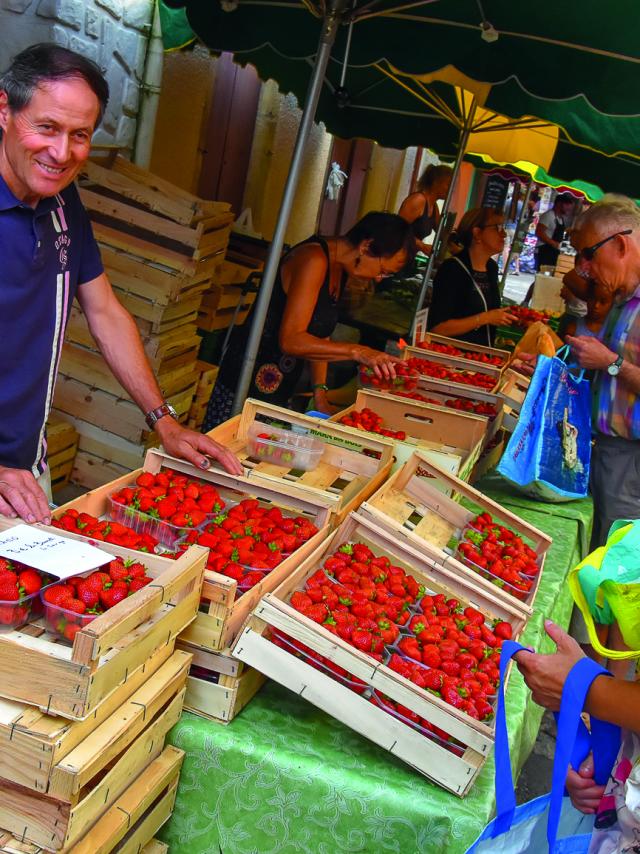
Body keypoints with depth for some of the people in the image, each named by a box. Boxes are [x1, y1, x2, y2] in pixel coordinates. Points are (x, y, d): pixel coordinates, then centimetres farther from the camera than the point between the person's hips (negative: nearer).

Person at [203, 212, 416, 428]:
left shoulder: (340, 267, 9)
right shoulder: (314, 259, -20)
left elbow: (317, 337, 10)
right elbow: (290, 340, -26)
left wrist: (320, 393, 1)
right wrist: (357, 352, -30)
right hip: (250, 383, -9)